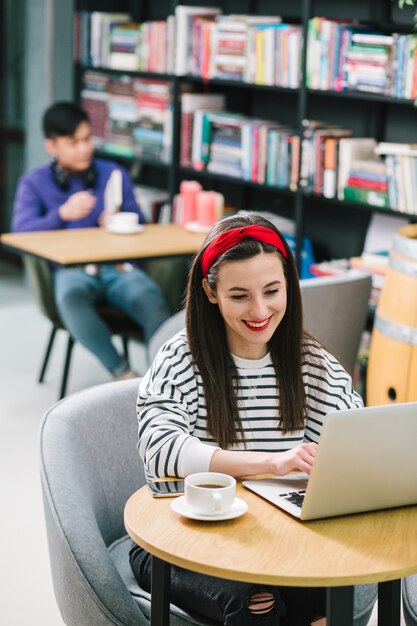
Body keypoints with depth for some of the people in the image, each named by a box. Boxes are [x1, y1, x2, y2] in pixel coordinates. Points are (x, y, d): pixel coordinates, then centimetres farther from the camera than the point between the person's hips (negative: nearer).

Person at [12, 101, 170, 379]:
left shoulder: (114, 173, 18)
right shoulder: (34, 183, 12)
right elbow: (21, 233, -3)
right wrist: (63, 214, -20)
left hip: (118, 265, 2)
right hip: (71, 270, -2)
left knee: (153, 301, -33)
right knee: (71, 299, -39)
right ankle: (124, 375, -30)